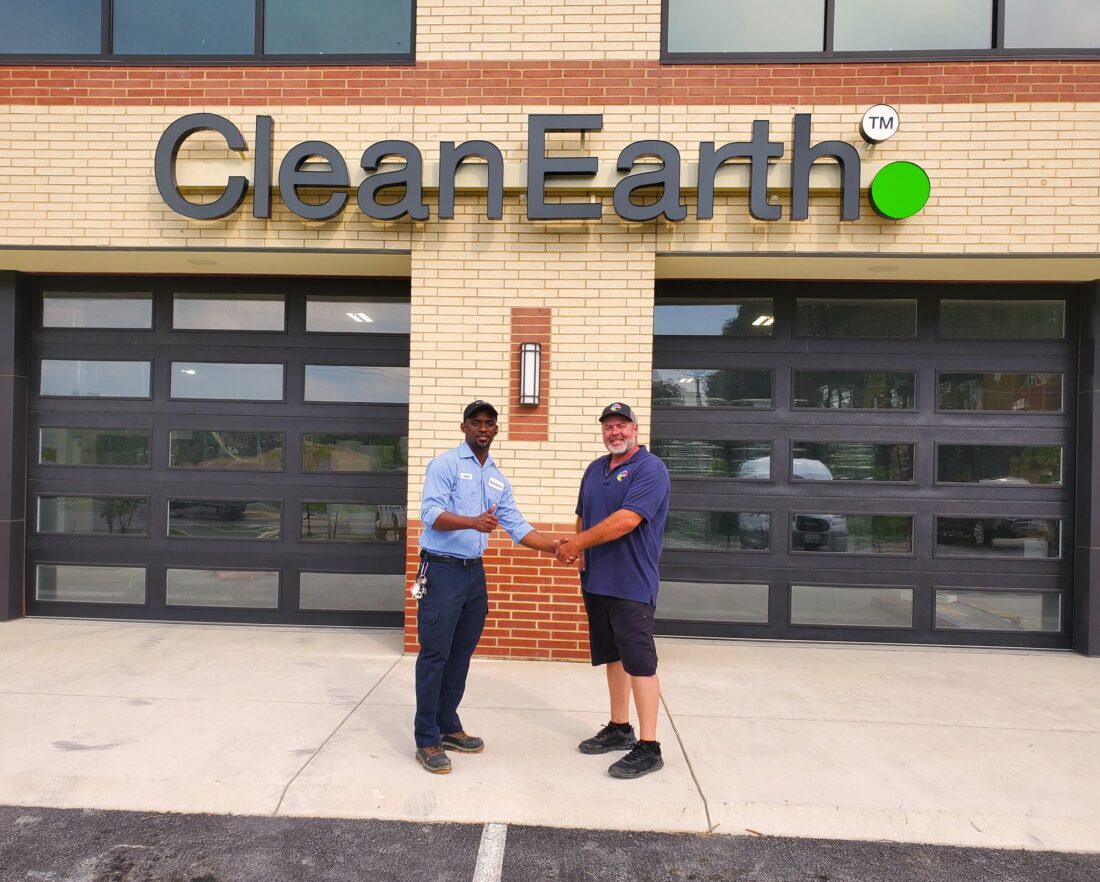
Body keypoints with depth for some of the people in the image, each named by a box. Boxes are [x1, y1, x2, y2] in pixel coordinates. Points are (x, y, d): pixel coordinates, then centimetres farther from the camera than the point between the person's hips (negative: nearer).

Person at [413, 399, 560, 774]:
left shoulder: (498, 479, 14)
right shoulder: (445, 464, -8)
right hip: (441, 571, -7)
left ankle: (447, 726, 27)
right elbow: (431, 513, -20)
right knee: (434, 655, -3)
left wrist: (560, 547, 2)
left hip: (475, 573, 7)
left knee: (461, 655, 14)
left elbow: (518, 527, 12)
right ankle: (427, 740, 7)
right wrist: (474, 522, -36)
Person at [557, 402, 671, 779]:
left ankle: (648, 748, 5)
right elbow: (583, 516, 21)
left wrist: (577, 543, -17)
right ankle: (619, 729, 31)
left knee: (639, 662, -3)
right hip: (596, 580, 8)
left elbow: (626, 520, -22)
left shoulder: (650, 470, -12)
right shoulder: (595, 469, 13)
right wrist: (580, 550, 1)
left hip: (631, 585, -8)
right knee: (612, 656, 17)